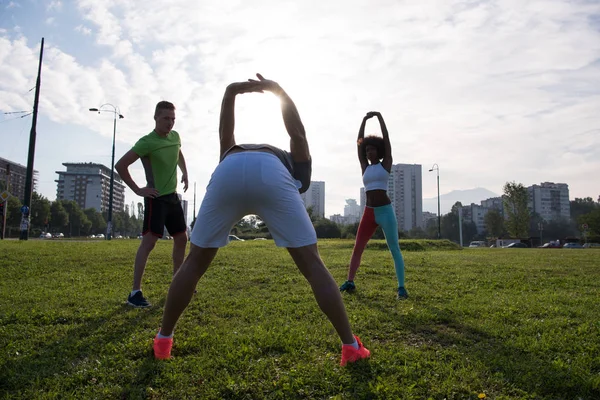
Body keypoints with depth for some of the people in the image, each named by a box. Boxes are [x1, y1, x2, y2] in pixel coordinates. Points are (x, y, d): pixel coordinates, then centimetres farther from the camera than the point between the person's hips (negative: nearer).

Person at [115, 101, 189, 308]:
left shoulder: (175, 136, 6)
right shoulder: (147, 142, -16)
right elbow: (120, 165, -15)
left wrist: (184, 173, 16)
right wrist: (137, 190, -14)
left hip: (173, 196, 8)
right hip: (156, 198, -8)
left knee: (182, 239, 10)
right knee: (149, 241, -13)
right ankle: (135, 292, -9)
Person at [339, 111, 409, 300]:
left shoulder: (385, 164, 3)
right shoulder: (365, 167, 13)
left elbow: (386, 139, -2)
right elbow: (359, 143, 11)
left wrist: (379, 116, 1)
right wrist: (364, 120, 10)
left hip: (385, 210, -5)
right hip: (369, 212, 5)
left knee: (394, 249, -4)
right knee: (357, 247, 4)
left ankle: (401, 287, -3)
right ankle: (350, 281, 11)